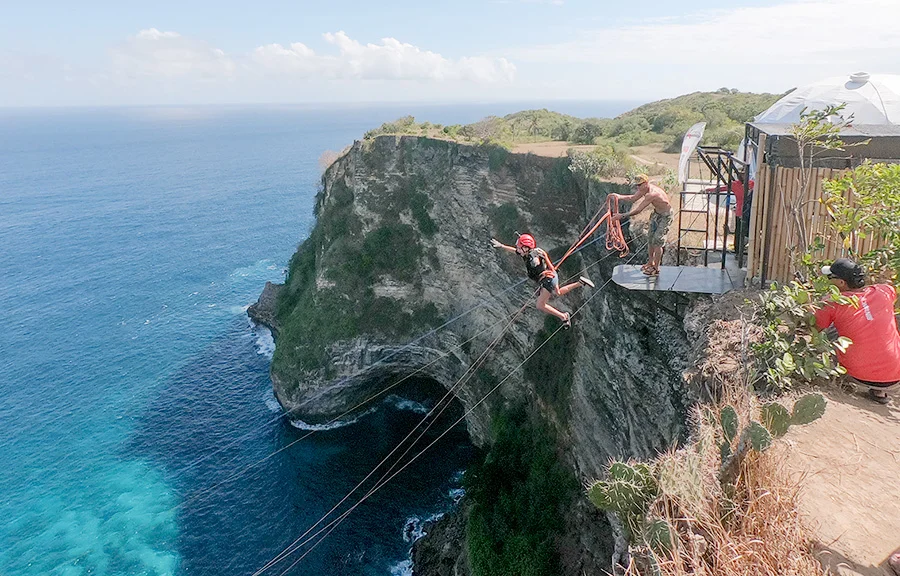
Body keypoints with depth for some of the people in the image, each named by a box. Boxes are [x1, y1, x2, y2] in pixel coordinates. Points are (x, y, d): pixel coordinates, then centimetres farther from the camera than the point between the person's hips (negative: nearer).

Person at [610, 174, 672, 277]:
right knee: (651, 239, 15)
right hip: (656, 213, 9)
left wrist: (622, 216, -37)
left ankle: (656, 269, 0)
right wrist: (620, 197, -16)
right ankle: (650, 262, 32)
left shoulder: (652, 194, -36)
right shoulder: (644, 189, -9)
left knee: (657, 241, -9)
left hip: (665, 216, -9)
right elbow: (632, 198, 1)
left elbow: (638, 210, -36)